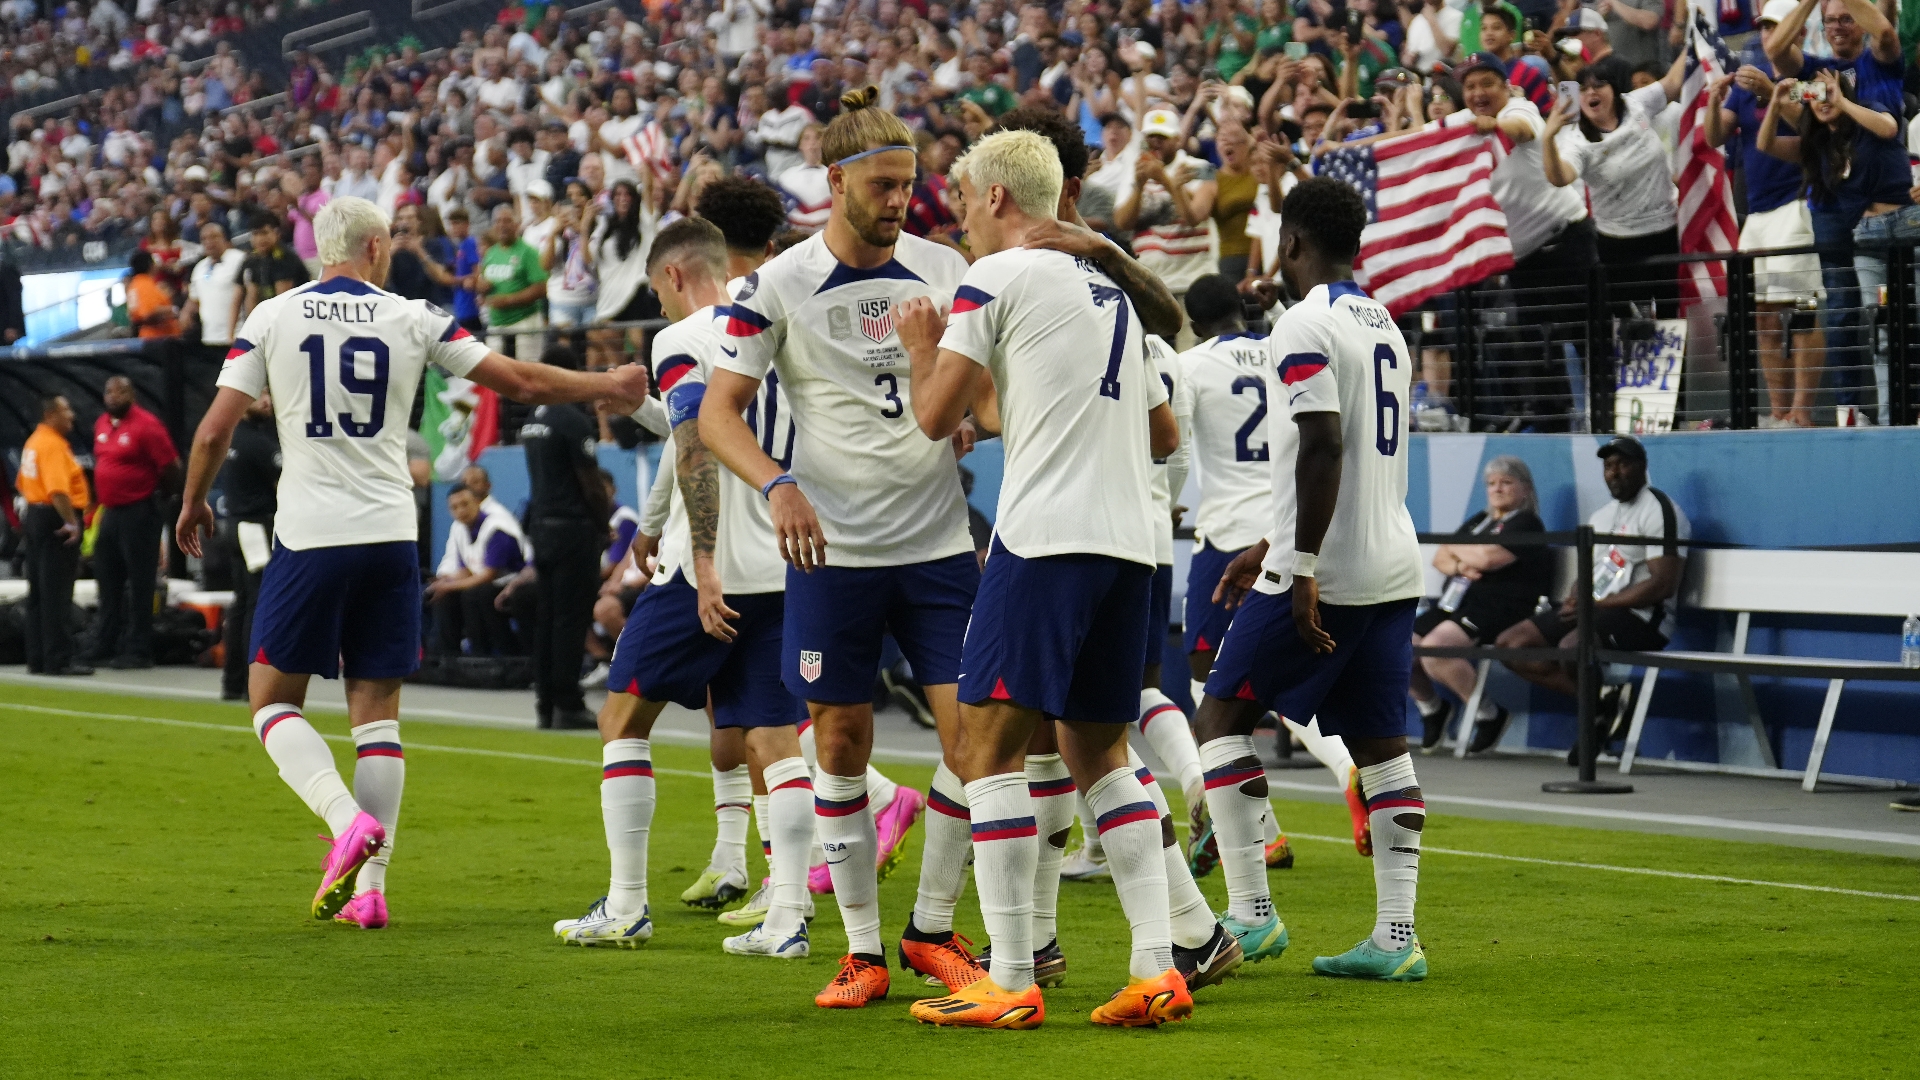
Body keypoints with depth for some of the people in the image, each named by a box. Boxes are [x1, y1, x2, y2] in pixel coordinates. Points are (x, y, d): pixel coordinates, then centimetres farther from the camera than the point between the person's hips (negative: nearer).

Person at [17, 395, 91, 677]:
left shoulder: (34, 442, 16)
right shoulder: (53, 445, -16)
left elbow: (21, 483, 23)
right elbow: (58, 489, -26)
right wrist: (71, 522, -25)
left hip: (35, 514, 10)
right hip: (55, 520, -10)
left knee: (38, 595, 11)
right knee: (57, 595, -9)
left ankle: (37, 659, 15)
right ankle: (58, 660, -10)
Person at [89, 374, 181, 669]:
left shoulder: (146, 425, -12)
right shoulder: (101, 425, 11)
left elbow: (171, 467, -13)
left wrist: (161, 492, 0)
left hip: (138, 512, -8)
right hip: (110, 512, 8)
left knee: (139, 585, -5)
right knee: (109, 584, 13)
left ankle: (137, 651, -3)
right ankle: (105, 648, 19)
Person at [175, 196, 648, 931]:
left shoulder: (271, 318, 1)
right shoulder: (411, 318, 4)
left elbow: (215, 431, -2)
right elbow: (519, 381, 8)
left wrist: (193, 503, 16)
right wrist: (610, 387, 22)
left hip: (308, 538, -2)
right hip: (391, 536, 2)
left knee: (272, 700, 8)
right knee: (376, 710, 7)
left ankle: (348, 820, -17)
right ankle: (369, 886, 1)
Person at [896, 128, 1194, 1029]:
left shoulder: (997, 276, 0)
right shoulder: (1108, 291, 22)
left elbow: (936, 416, -3)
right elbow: (1164, 435, 28)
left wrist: (921, 346, 18)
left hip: (1045, 538, -7)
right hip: (1129, 541, 7)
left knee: (989, 746, -3)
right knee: (1099, 753, 14)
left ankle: (1009, 982, -9)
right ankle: (1157, 971, 3)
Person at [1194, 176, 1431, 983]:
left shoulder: (1306, 327, -11)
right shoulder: (1384, 326, 17)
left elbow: (1323, 449, -22)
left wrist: (1303, 569, -23)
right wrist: (1271, 549, 29)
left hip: (1327, 573, -8)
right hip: (1392, 565, 8)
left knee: (1221, 718, 3)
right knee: (1380, 743, 8)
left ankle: (1249, 913, -2)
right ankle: (1396, 936, 3)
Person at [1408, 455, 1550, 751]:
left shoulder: (1525, 524, 0)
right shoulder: (1478, 521, 27)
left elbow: (1487, 558, -16)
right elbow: (1440, 558, 20)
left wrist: (1456, 549, 4)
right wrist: (1458, 565, -4)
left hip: (1497, 607, -8)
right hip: (1455, 603, 8)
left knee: (1434, 648, -33)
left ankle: (1487, 713, -14)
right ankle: (1430, 707, 18)